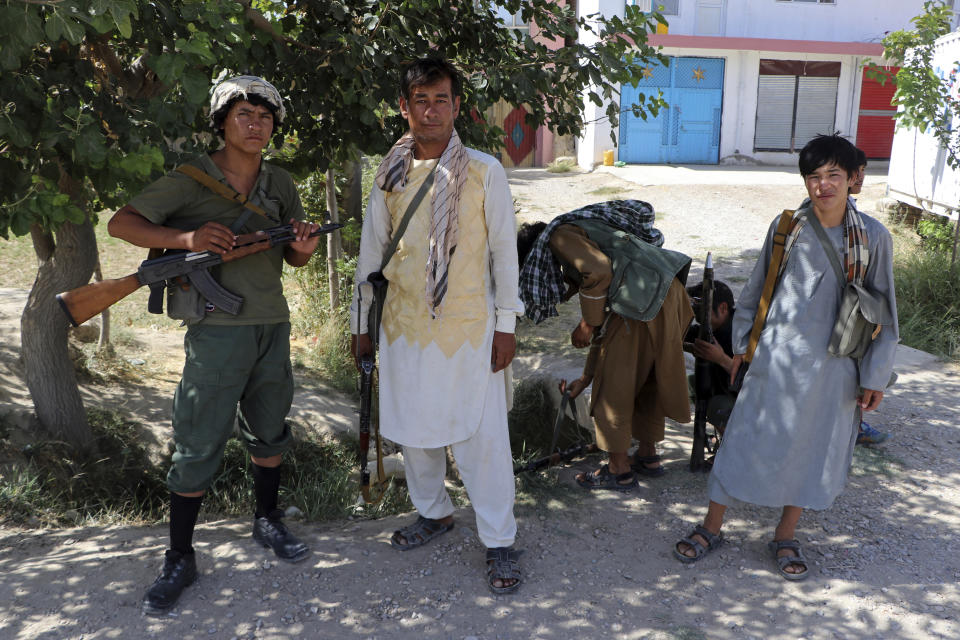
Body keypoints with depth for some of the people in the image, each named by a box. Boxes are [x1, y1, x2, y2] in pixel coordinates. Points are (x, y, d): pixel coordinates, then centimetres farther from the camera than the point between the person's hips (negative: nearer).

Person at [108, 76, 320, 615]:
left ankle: (268, 520, 37)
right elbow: (121, 223, -6)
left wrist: (302, 247, -10)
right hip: (217, 328, -5)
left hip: (273, 326, 5)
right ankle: (180, 559, 12)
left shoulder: (281, 184, 9)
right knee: (199, 445, -1)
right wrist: (188, 238, -22)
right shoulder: (192, 180, -5)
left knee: (270, 430, 17)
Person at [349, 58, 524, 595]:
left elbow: (504, 249, -2)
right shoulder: (391, 175, 5)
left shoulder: (484, 171, -5)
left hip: (469, 327, -3)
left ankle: (500, 541, 14)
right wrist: (360, 323, 12)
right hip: (404, 325, 4)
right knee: (414, 427, 14)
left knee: (482, 435, 0)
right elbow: (372, 250, 11)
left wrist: (506, 324, -3)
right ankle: (434, 512, 37)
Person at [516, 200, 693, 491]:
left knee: (613, 386, 4)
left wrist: (587, 325, -5)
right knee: (646, 379, 24)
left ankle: (619, 470, 16)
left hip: (642, 299, -10)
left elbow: (598, 271, -17)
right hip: (669, 292, 10)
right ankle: (648, 456, 36)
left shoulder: (559, 234, 4)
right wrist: (586, 377, 33)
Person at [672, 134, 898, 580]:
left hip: (834, 366, 0)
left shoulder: (873, 238, -5)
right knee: (745, 439, 4)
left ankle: (785, 537, 29)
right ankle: (711, 528, 19)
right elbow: (757, 289, 9)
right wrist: (741, 343, 12)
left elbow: (883, 310, 1)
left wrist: (875, 376, 0)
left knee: (813, 448, 10)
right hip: (777, 357, 0)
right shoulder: (787, 227, -3)